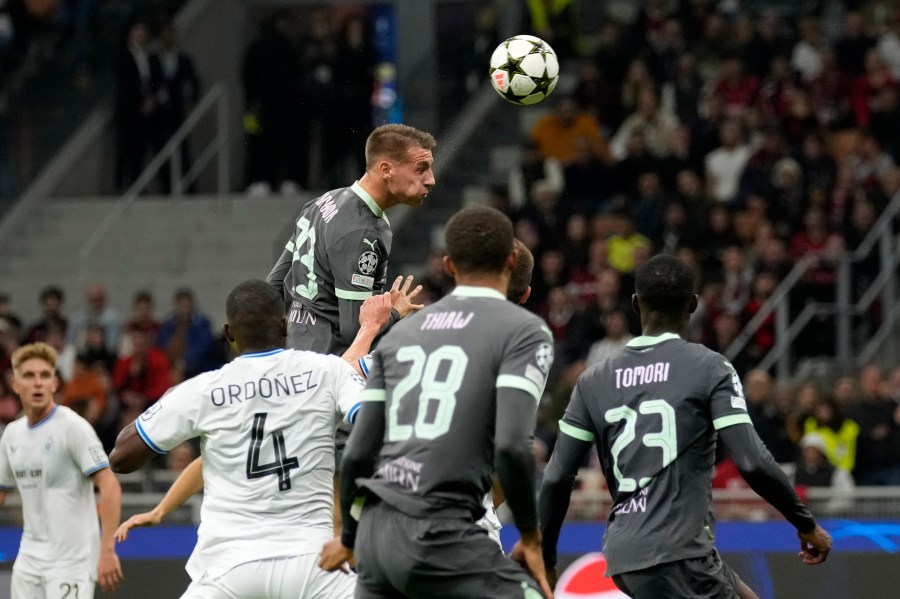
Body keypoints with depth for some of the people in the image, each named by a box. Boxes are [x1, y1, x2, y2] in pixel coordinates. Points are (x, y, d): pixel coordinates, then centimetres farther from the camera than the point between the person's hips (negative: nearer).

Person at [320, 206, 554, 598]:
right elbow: (511, 446, -14)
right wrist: (530, 536, -1)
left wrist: (349, 538, 31)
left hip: (376, 535, 7)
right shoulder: (524, 331, -1)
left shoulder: (400, 334, 17)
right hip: (439, 537, -7)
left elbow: (357, 454, 16)